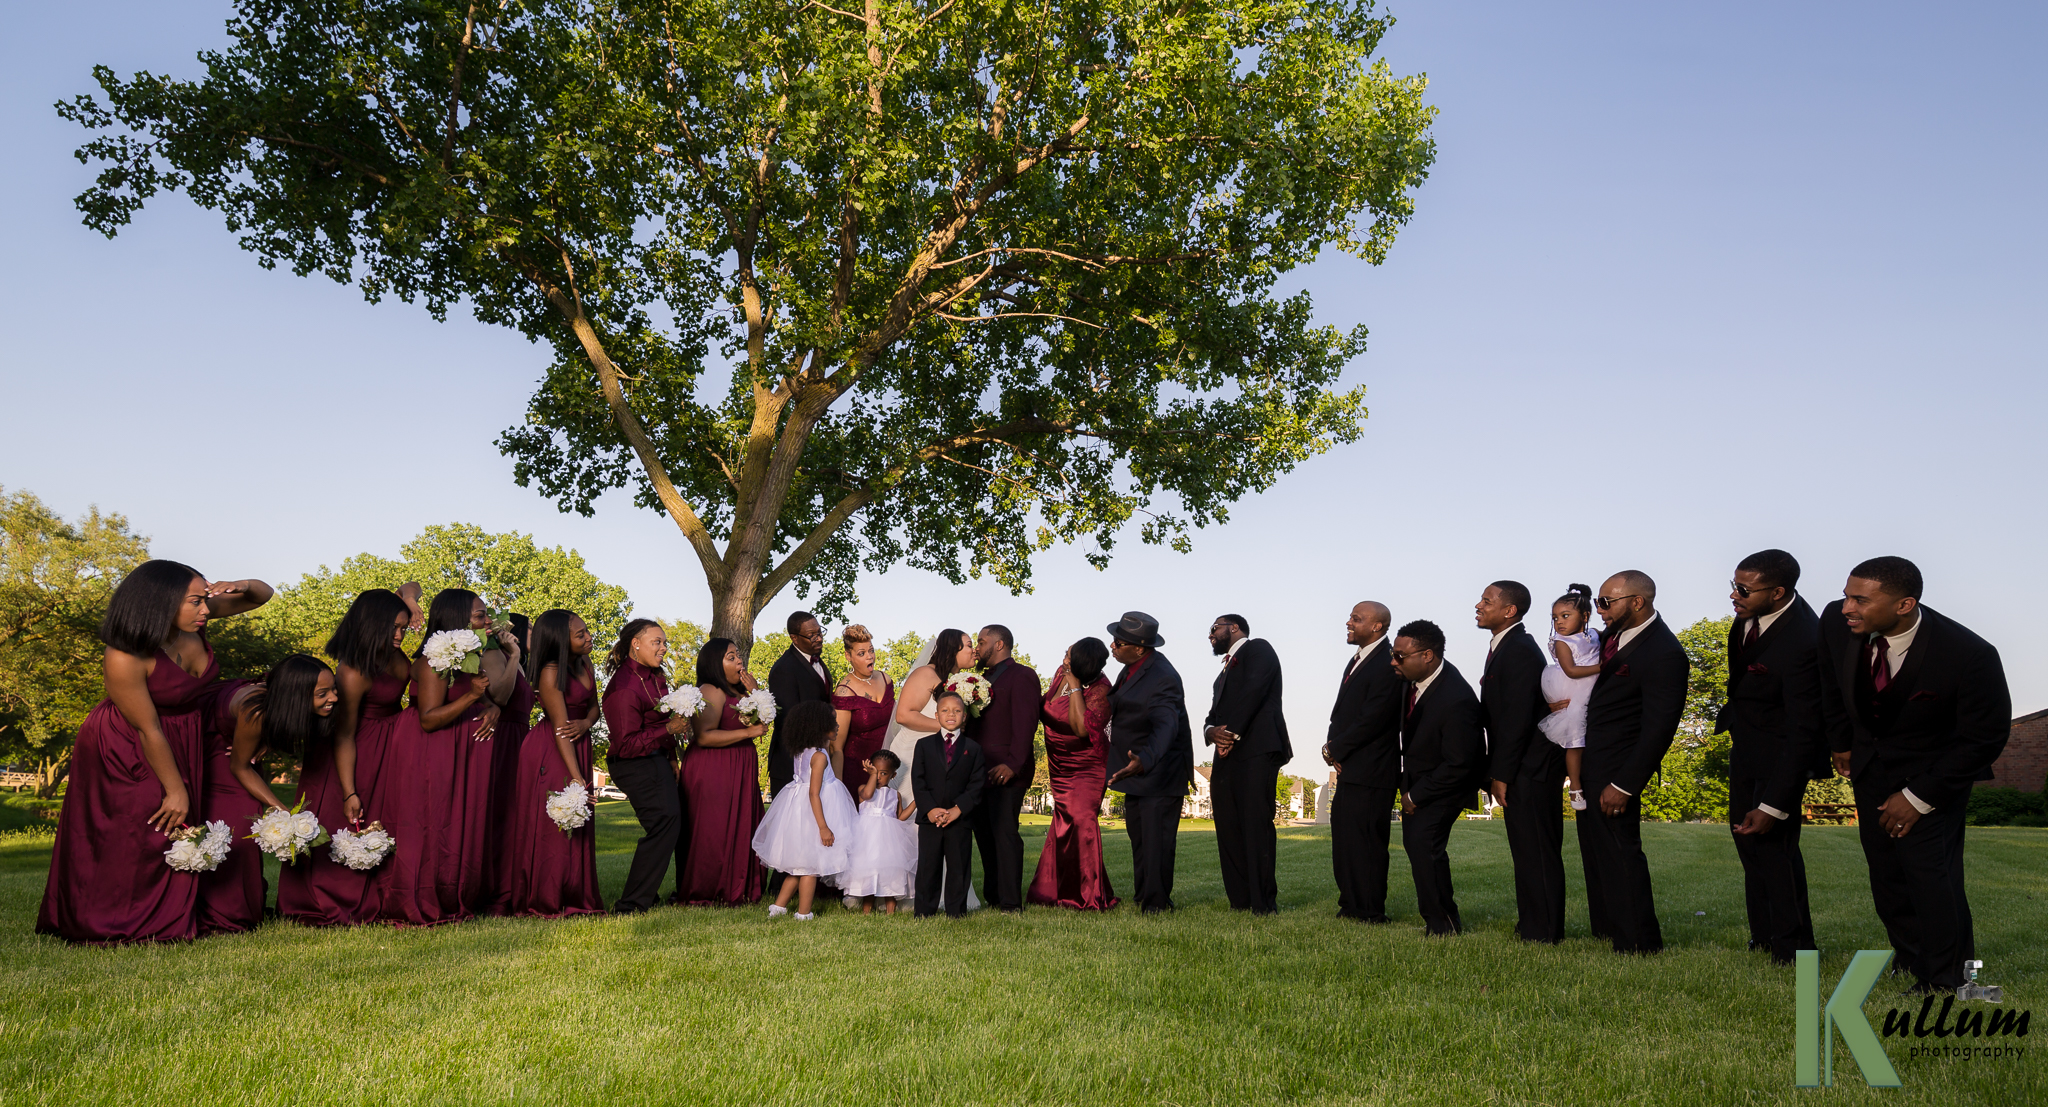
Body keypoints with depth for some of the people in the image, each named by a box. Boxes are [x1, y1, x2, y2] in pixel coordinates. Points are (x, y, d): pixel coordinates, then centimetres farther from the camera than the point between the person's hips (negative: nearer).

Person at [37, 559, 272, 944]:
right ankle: (116, 927, 14)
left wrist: (242, 587, -28)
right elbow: (148, 730, -24)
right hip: (126, 752, -6)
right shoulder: (124, 660, -31)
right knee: (133, 835, -3)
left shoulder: (193, 616, -16)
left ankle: (167, 920, 22)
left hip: (185, 742, 6)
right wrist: (175, 790, -16)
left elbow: (263, 595, -3)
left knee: (179, 828, 10)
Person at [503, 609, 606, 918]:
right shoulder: (551, 673, -19)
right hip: (549, 754, -8)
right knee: (549, 828, -4)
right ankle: (546, 903, 4)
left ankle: (574, 899, 17)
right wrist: (576, 777, -24)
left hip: (577, 749, 8)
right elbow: (560, 727, -21)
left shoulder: (584, 664, 4)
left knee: (577, 829, 10)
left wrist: (585, 723, -11)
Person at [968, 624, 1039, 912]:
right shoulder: (984, 678, 21)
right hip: (981, 770, 8)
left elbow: (1025, 724, -14)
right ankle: (992, 897, 19)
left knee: (1004, 833, -9)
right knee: (984, 834, 10)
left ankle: (1010, 904, -6)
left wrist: (1013, 764, -23)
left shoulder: (1022, 676, -4)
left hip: (1006, 772, -8)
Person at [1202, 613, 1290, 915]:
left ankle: (1264, 904, -11)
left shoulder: (1257, 648, 6)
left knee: (1256, 823, -13)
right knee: (1228, 828, 1)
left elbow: (1254, 690, -10)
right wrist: (1212, 731, -2)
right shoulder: (1225, 671, 31)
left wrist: (1232, 733, -11)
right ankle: (1240, 901, 5)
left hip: (1256, 750, -8)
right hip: (1227, 756, 8)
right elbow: (1215, 715, 22)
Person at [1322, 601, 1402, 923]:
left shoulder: (1387, 664, -16)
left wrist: (1336, 750, -11)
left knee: (1364, 840, -5)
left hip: (1370, 773, -10)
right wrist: (1332, 746, 3)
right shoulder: (1358, 660, 17)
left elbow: (1372, 720, -20)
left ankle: (1369, 912, 4)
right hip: (1349, 768, 10)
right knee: (1343, 836, 15)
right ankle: (1351, 904, 25)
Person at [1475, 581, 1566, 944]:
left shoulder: (1519, 651, -17)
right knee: (1526, 851, 14)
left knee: (1536, 851, -4)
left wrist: (1501, 774, -18)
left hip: (1531, 768, -10)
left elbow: (1517, 719, -20)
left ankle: (1543, 932, 2)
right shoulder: (1504, 647, 15)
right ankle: (1531, 926, 22)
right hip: (1519, 769, 10)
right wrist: (1496, 770, 12)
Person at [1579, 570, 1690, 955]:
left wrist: (1624, 785, -21)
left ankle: (1637, 942, 8)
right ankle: (1606, 927, 32)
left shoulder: (1664, 654, -22)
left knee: (1619, 848, -3)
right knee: (1594, 844, 18)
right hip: (1589, 757, 10)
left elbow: (1659, 728, -22)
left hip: (1617, 764, -10)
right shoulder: (1615, 632, 5)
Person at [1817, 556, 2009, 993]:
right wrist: (1841, 743, 11)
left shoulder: (1968, 655, -30)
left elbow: (1985, 739, -18)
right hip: (1870, 761, 5)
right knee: (1885, 869, 10)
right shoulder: (1837, 622, -19)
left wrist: (1920, 796, -17)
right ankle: (1911, 958, 28)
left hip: (1935, 768, -5)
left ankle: (1942, 982, 6)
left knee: (1930, 867, -11)